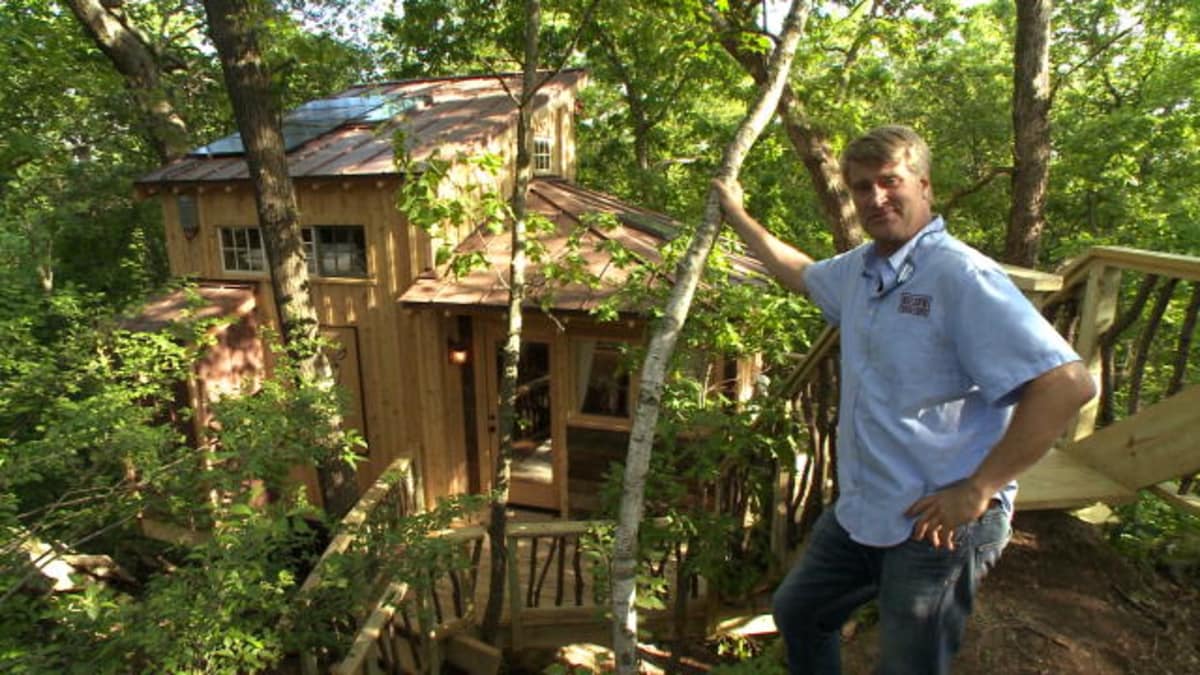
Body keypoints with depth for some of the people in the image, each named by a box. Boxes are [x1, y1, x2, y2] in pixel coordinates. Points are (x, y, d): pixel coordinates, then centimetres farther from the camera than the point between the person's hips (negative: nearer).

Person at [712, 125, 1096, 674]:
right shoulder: (858, 268, 6)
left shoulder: (961, 275, -19)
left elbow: (1067, 383, -24)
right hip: (859, 513, 8)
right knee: (797, 613, 23)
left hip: (939, 524, -8)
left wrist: (977, 491, -21)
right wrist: (738, 217, 32)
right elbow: (800, 274, 27)